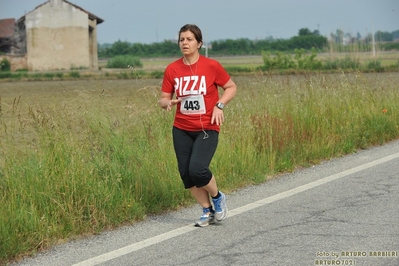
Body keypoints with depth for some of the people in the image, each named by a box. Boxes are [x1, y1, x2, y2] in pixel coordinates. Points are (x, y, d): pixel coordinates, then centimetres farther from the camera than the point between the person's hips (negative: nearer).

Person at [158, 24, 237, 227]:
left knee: (197, 170, -20)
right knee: (186, 174, 2)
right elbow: (163, 99, 7)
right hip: (181, 130, 4)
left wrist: (219, 105, -11)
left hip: (207, 128, -4)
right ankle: (208, 211, 24)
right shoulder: (172, 69, 0)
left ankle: (217, 197, 10)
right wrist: (168, 103, -16)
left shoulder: (211, 66, -7)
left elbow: (231, 87, 5)